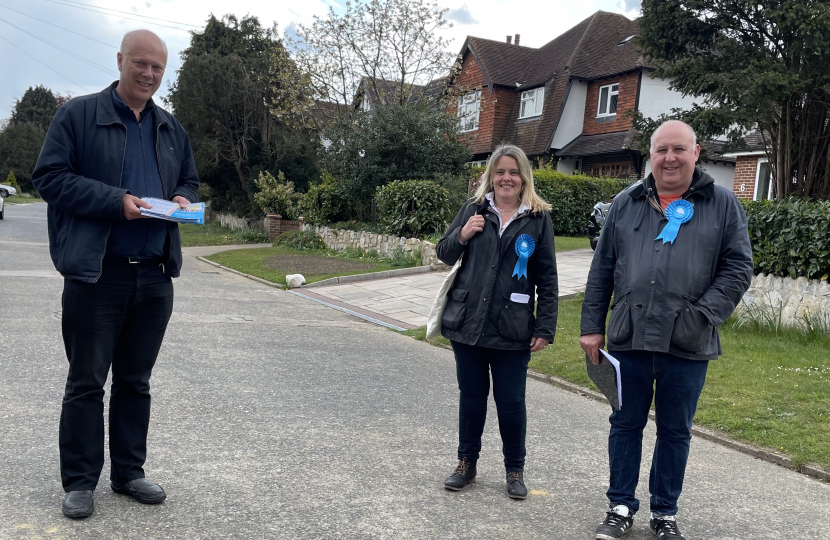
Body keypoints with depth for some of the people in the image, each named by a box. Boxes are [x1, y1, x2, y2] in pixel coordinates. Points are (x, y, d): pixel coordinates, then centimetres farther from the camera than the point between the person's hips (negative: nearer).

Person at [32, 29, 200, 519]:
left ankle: (129, 472, 25)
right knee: (87, 381, 3)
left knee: (136, 381, 13)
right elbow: (50, 176, -7)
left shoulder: (172, 129, 15)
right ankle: (79, 481, 15)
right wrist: (115, 201, -17)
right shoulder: (79, 114, -1)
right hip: (96, 273, -5)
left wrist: (183, 199, 0)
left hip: (155, 275, 5)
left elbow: (190, 180, 24)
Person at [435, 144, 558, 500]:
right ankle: (466, 464, 29)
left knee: (511, 401, 6)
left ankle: (515, 470, 24)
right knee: (471, 396, 13)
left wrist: (546, 327, -4)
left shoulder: (538, 218, 0)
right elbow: (444, 254, 11)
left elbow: (547, 279, 1)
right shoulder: (473, 209, 4)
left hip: (512, 330, -2)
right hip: (467, 323, 2)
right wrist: (461, 235, -10)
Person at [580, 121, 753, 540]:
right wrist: (592, 327, 3)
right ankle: (621, 506, 26)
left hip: (688, 347, -1)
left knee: (675, 432, 12)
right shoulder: (626, 204, 8)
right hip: (629, 338, 1)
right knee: (626, 424, 11)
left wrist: (702, 317, -14)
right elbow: (601, 270, 8)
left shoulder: (723, 205, 2)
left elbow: (737, 268, -2)